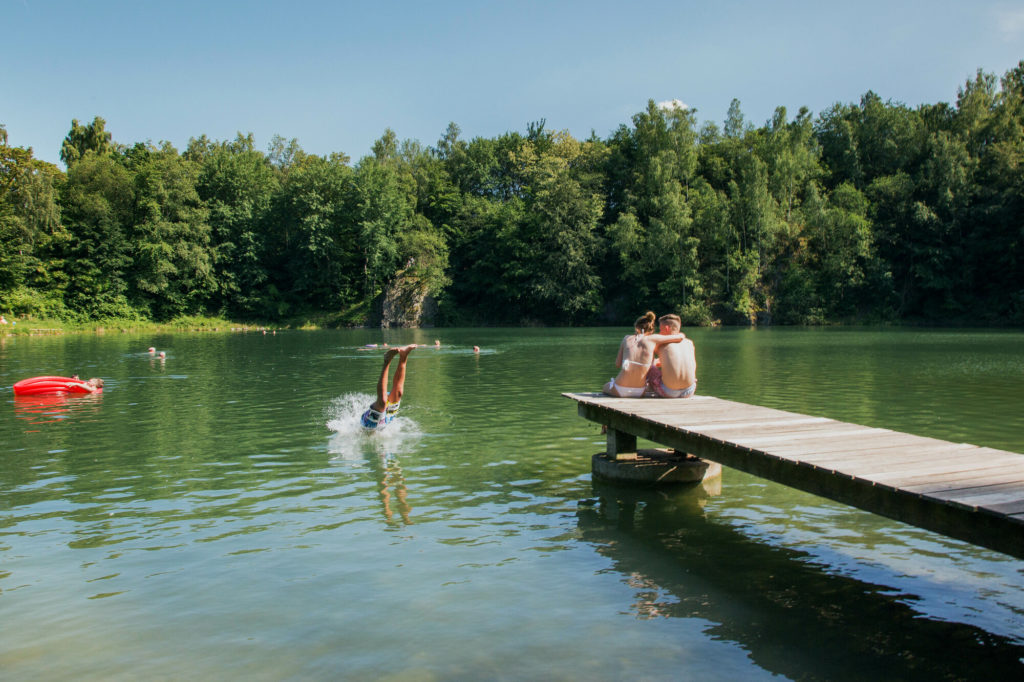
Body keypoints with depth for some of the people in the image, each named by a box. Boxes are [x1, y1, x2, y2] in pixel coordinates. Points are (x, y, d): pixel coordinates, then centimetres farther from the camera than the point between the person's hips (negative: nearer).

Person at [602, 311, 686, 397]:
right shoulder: (652, 339, -4)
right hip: (639, 393, 0)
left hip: (619, 390, 0)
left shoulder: (627, 338, 2)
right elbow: (681, 337, -1)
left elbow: (618, 363, 6)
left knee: (605, 387, 37)